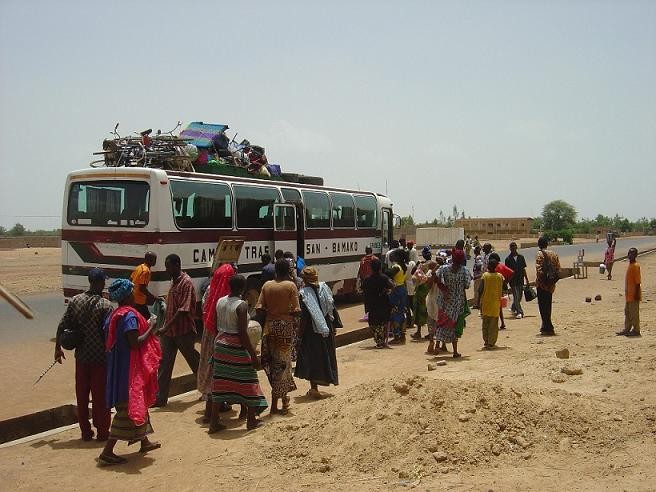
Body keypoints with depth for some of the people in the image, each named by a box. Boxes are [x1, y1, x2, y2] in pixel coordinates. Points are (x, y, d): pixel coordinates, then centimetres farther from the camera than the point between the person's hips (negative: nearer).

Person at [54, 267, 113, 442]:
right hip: (101, 357, -4)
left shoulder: (75, 301, 0)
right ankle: (102, 432, 15)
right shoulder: (105, 305, -15)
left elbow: (62, 326, 2)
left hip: (81, 356, 4)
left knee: (82, 395, 14)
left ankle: (85, 432, 23)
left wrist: (58, 348, 14)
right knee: (100, 395, 6)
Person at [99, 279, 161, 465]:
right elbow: (134, 343, -25)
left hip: (117, 365, 10)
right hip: (130, 368, -10)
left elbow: (108, 341, 12)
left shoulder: (113, 315, 9)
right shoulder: (130, 315, -18)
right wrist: (150, 328, -14)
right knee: (129, 407, -3)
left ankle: (144, 441, 37)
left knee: (138, 402, 22)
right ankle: (107, 452, -2)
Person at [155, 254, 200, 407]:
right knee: (164, 364, 5)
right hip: (169, 330, 8)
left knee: (194, 362, 7)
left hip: (183, 331, -8)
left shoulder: (186, 282, -17)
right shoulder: (174, 281, 11)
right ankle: (160, 397, 9)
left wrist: (166, 327, -26)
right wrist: (166, 327, 16)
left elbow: (184, 310, -23)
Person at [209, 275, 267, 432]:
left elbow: (216, 326, 8)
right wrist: (254, 355, -14)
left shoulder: (220, 302, 4)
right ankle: (251, 420, 18)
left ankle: (214, 422, 15)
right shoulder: (241, 305, -17)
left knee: (220, 383, 11)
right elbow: (243, 333, -19)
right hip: (237, 347, -6)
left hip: (221, 344, 7)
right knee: (246, 381, 8)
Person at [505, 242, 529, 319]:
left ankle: (513, 308, 34)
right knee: (516, 297, -7)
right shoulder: (508, 259, -2)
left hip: (520, 280, 4)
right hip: (513, 280, -3)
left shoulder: (521, 257, 6)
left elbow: (523, 269, 11)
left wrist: (527, 280, 10)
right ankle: (519, 312, -3)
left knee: (519, 296, 11)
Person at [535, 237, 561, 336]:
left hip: (542, 284, -7)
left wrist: (538, 281, -10)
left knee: (543, 306, -1)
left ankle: (548, 328, -4)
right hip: (551, 285, 7)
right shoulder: (553, 254, 9)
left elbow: (539, 269, -20)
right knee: (548, 306, 17)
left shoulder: (539, 254, -10)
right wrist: (553, 281, 11)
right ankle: (545, 326, 26)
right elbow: (558, 269, 7)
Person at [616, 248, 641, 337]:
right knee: (627, 312, 14)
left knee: (634, 313, -2)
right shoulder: (630, 265, 12)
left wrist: (637, 294, -20)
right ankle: (627, 329, 22)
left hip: (634, 294, -9)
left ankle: (636, 330, 6)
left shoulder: (636, 266, -15)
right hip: (629, 294, 9)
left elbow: (638, 282, -18)